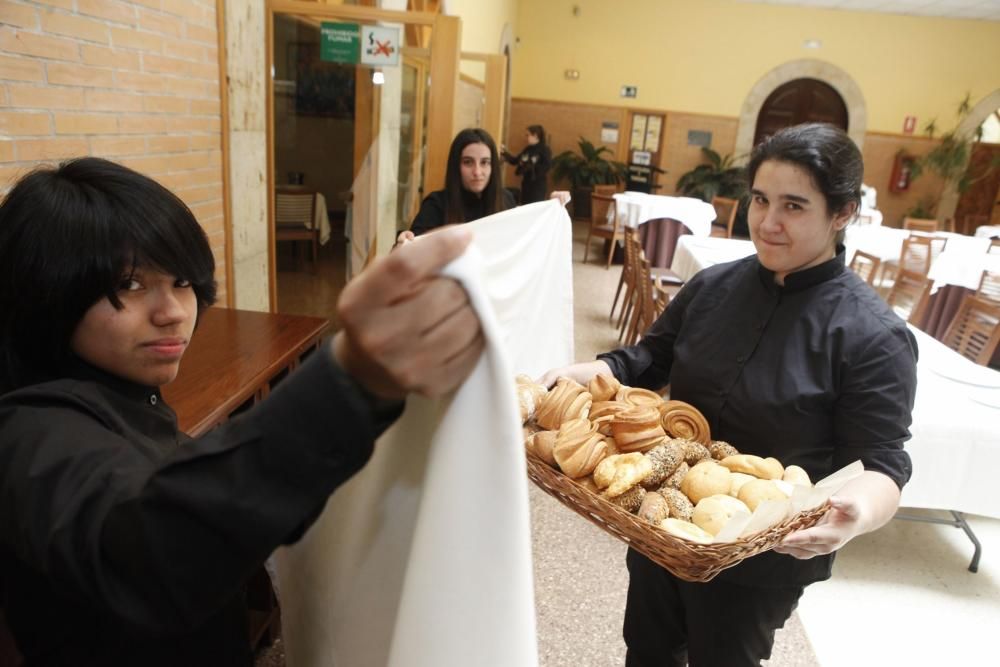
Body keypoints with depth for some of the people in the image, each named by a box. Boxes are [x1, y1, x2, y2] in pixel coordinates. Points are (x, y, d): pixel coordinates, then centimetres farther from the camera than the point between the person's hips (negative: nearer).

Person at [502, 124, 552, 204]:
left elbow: (546, 167, -20)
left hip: (538, 185, -7)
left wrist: (530, 166, -19)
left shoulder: (545, 150, -11)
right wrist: (504, 153, 2)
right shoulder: (528, 149, 10)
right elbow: (515, 161, 13)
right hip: (526, 183, 7)